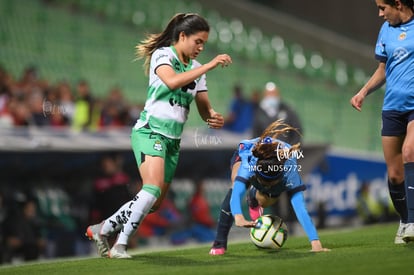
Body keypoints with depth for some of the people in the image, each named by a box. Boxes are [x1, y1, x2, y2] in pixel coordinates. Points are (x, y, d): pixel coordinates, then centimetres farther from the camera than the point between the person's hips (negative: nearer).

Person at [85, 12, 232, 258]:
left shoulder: (197, 69, 12)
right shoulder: (162, 54, -8)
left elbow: (204, 108, 11)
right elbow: (172, 81, -29)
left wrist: (214, 117, -12)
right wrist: (209, 66, -29)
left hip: (173, 140, 8)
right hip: (150, 132, -8)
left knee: (154, 203, 7)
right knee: (153, 188, -28)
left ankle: (101, 229, 23)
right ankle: (121, 244, -22)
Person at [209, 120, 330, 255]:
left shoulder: (290, 170, -44)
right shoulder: (249, 162, -46)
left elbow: (300, 209, -48)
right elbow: (236, 193, -59)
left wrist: (315, 242, -57)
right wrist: (238, 218, -78)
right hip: (243, 156, -2)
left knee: (265, 201, -12)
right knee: (237, 187, -30)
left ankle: (253, 196, 28)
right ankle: (219, 243, -18)